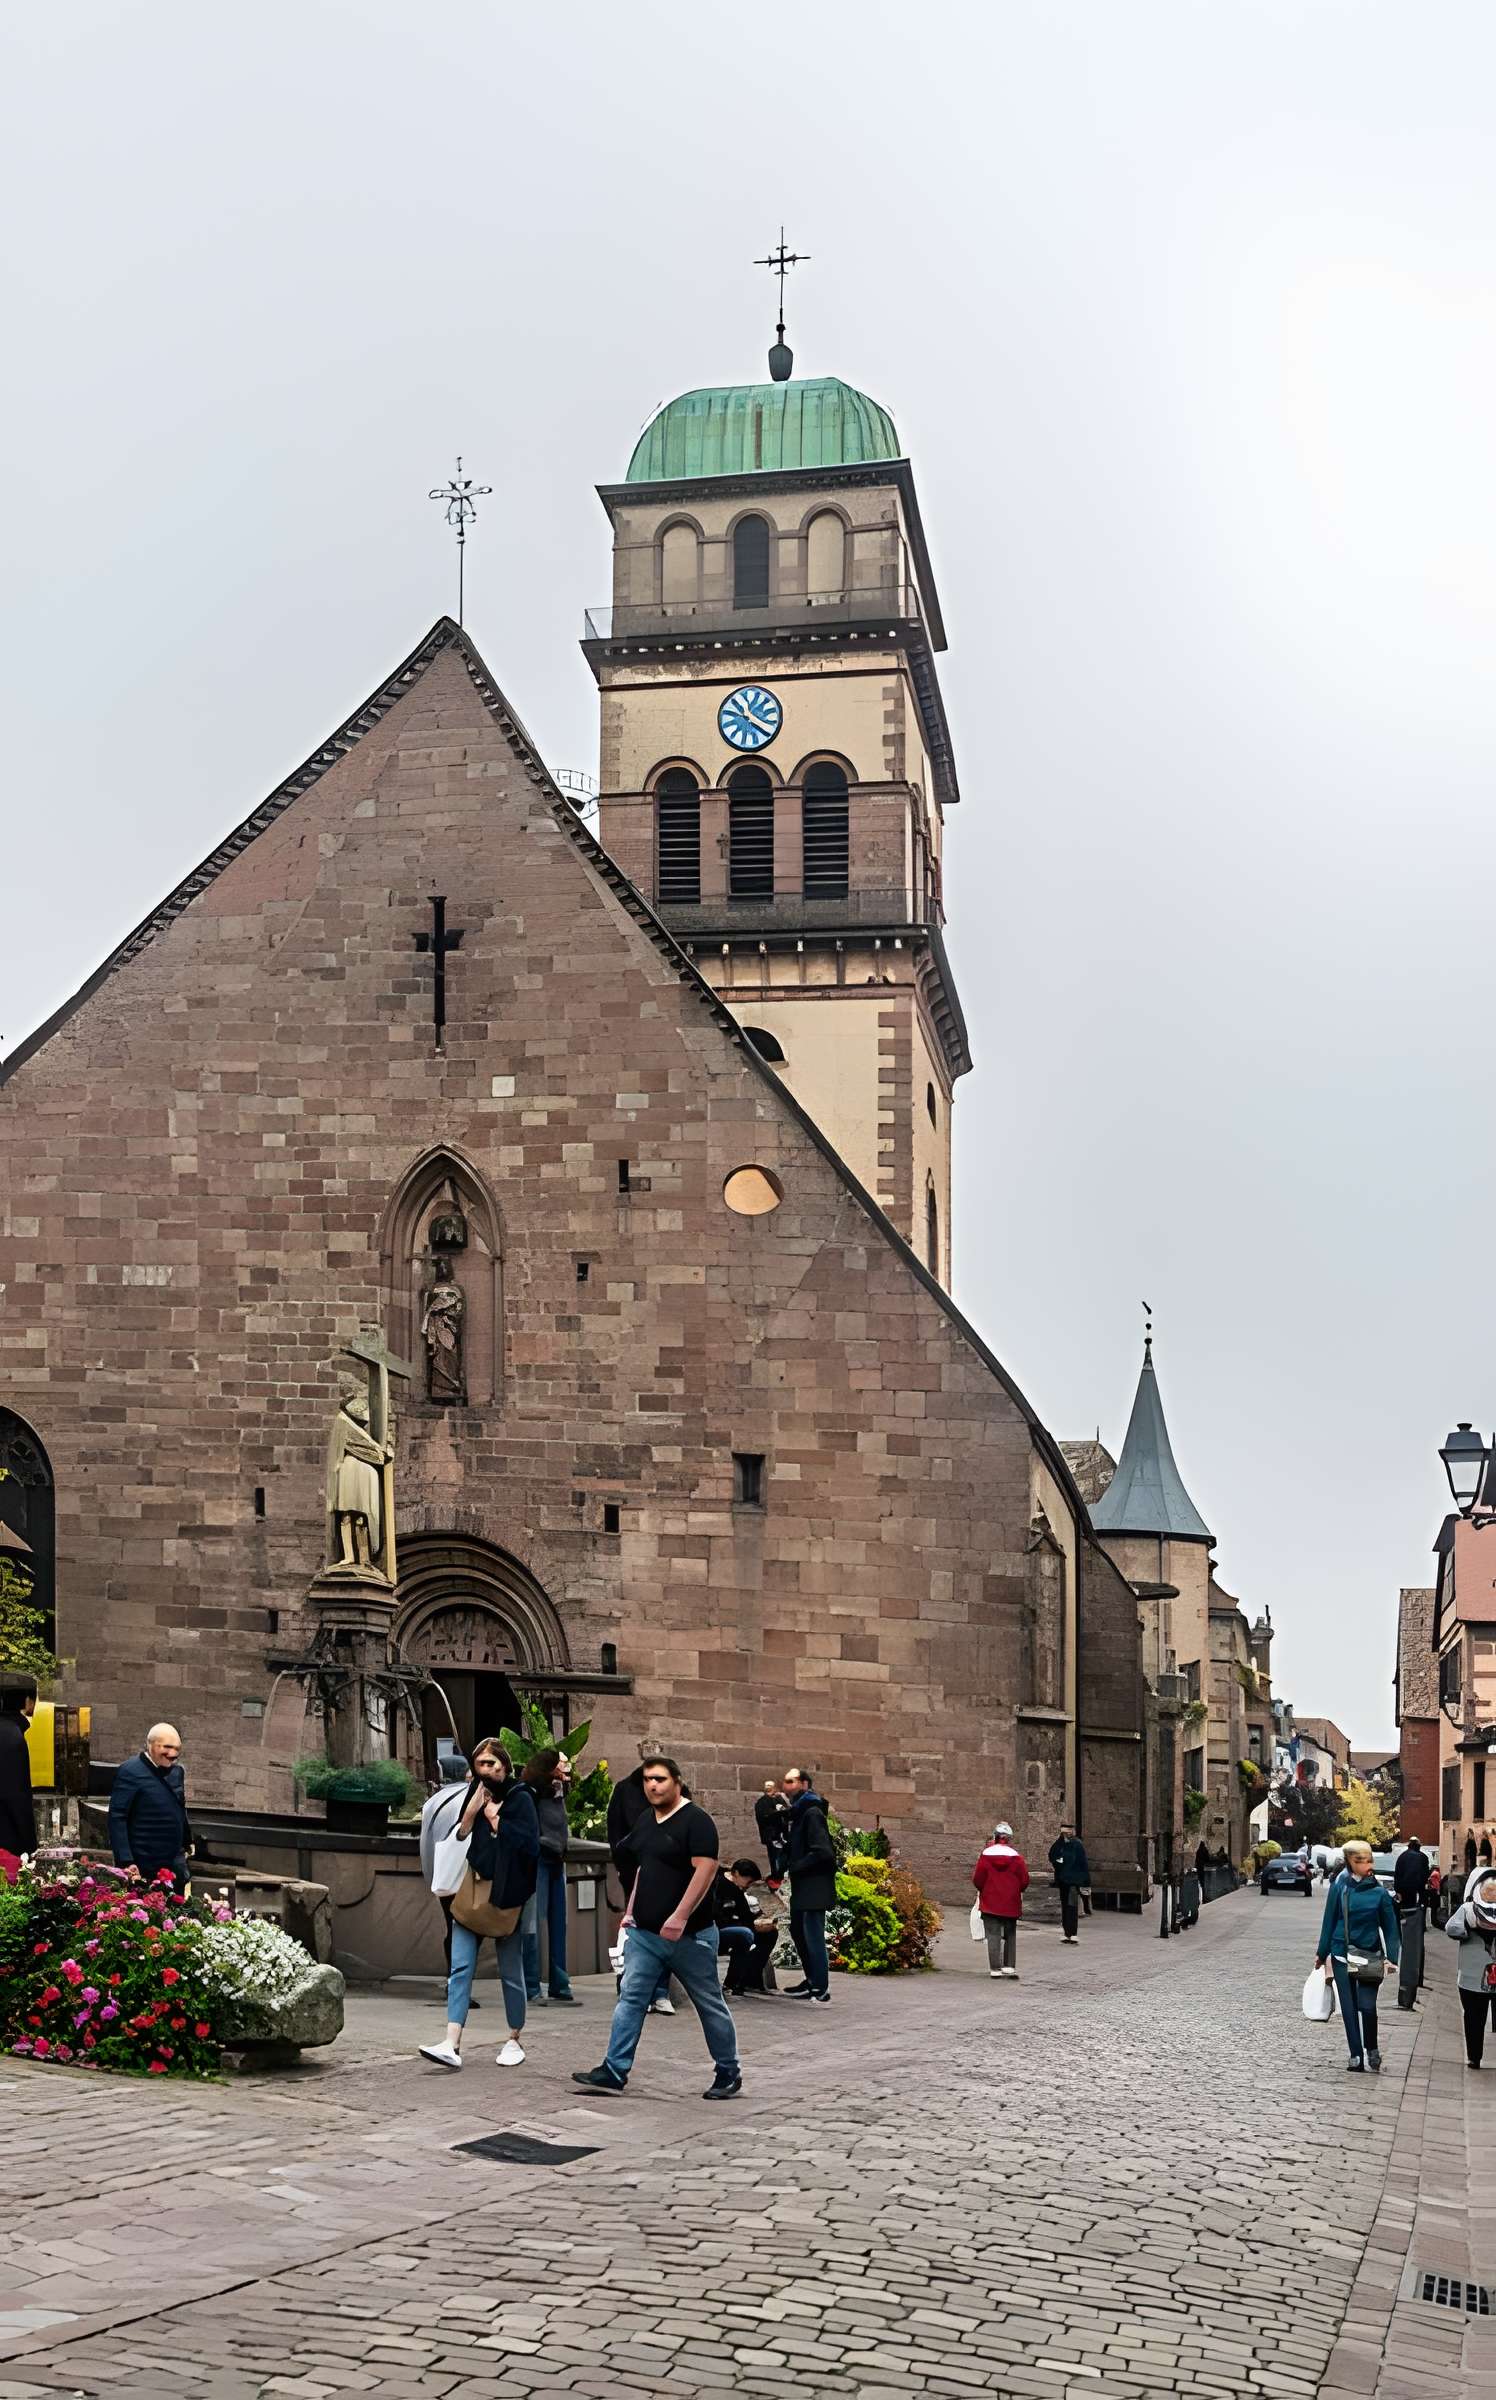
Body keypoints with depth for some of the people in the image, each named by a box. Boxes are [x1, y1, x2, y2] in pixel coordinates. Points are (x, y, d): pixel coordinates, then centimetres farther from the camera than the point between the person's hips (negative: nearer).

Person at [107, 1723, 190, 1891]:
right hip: (143, 1869, -7)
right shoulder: (130, 1772, -12)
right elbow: (117, 1818, -17)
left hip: (175, 1864, 7)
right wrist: (126, 1862, -22)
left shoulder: (177, 1771, 11)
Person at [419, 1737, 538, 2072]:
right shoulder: (473, 1795, 11)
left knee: (511, 1972, 7)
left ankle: (514, 2041, 21)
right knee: (461, 1967, -7)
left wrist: (494, 1819, -11)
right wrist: (471, 1812, -8)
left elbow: (529, 1845, -15)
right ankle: (451, 2045, -13)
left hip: (505, 1895, -4)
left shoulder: (520, 1799, -3)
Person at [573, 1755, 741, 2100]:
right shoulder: (645, 1822, 13)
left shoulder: (695, 1820, -13)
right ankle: (614, 2071, 0)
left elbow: (705, 1869, -22)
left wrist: (680, 1917, -26)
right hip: (645, 1932, 7)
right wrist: (631, 1910, 15)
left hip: (689, 1935, -7)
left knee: (710, 2004, 5)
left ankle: (729, 2074, 17)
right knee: (630, 2000, 0)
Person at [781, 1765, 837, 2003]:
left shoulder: (812, 1813, -14)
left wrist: (794, 1867, -15)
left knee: (813, 1937, -8)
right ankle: (813, 1982, 29)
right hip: (802, 1887, 10)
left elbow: (822, 1851, -22)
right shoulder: (799, 1812, 15)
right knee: (799, 1932, 18)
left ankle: (821, 1992, -5)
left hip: (814, 1887, -10)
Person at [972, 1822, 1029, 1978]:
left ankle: (995, 1968, 3)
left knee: (993, 1935, 4)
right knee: (1010, 1935, 13)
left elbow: (978, 1878, -4)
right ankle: (1009, 1966, 8)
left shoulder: (986, 1854, -8)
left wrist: (982, 1890, 16)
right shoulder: (1016, 1856, -7)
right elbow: (1024, 1880, -3)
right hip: (1011, 1902, 1)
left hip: (990, 1901, -1)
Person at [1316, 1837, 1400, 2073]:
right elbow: (1329, 1921, 4)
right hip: (1342, 1956, 1)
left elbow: (1390, 1927, 1)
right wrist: (1323, 1954, 8)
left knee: (1367, 2006, -9)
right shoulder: (1339, 1887, -3)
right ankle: (1356, 2057, 13)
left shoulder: (1379, 1892, -4)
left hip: (1370, 1956, -1)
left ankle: (1371, 2050, 15)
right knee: (1349, 2008, 4)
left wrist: (1391, 1958, -8)